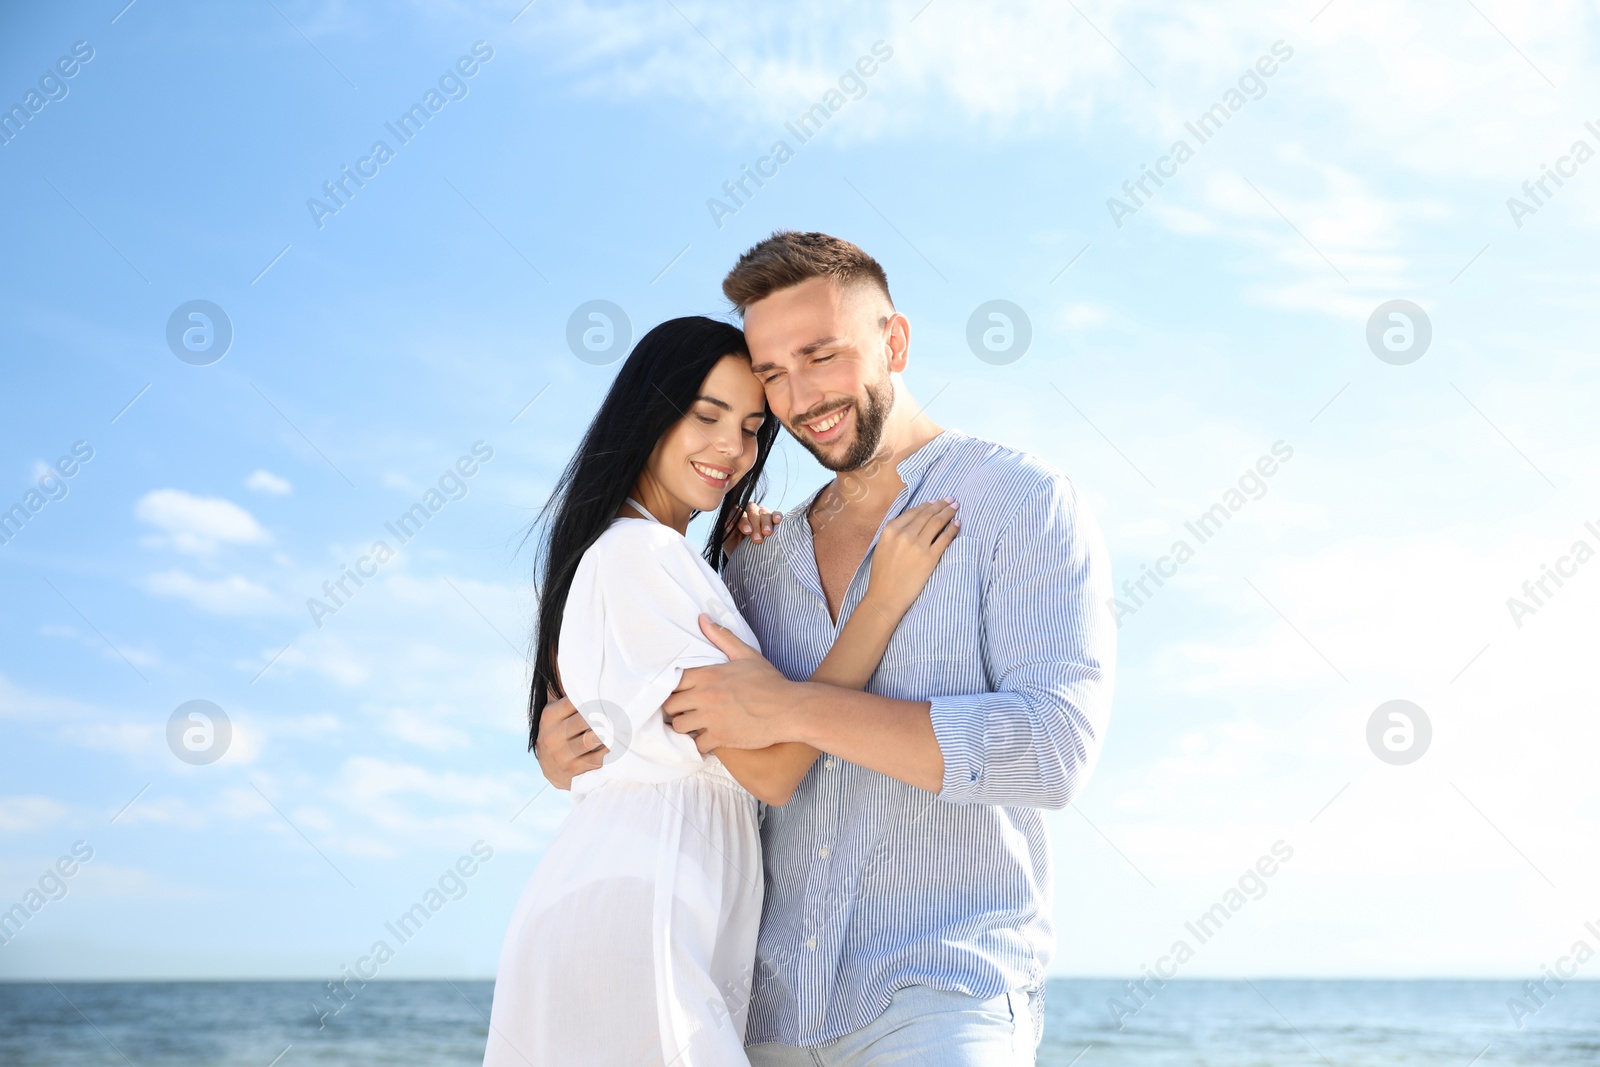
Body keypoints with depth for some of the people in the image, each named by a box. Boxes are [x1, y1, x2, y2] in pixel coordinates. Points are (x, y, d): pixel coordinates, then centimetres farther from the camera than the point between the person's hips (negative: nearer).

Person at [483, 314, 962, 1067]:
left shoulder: (614, 552, 21)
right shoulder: (641, 552, -10)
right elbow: (769, 769, -15)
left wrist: (727, 567, 17)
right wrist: (888, 595, -15)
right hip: (633, 915, -10)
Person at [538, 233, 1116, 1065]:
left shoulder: (1026, 505, -4)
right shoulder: (762, 560, 12)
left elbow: (1055, 748, -16)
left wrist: (794, 710, -18)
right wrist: (566, 748, -1)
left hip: (945, 992, -5)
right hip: (776, 999, 5)